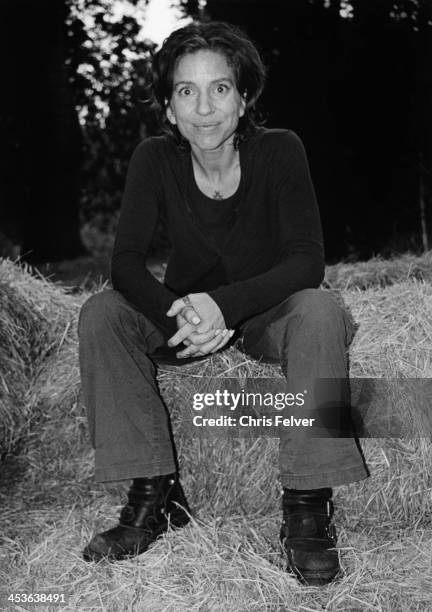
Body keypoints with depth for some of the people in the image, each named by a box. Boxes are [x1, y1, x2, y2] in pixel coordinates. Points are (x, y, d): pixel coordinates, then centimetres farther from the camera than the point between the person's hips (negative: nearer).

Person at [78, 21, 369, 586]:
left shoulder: (279, 151, -17)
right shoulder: (155, 159, -12)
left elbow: (307, 261, -23)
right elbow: (126, 262, -17)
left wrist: (225, 304, -40)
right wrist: (181, 316, -38)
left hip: (267, 311, -2)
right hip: (187, 310, 3)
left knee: (320, 312, -34)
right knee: (101, 314, -22)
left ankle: (308, 508, -28)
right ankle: (153, 494, -18)